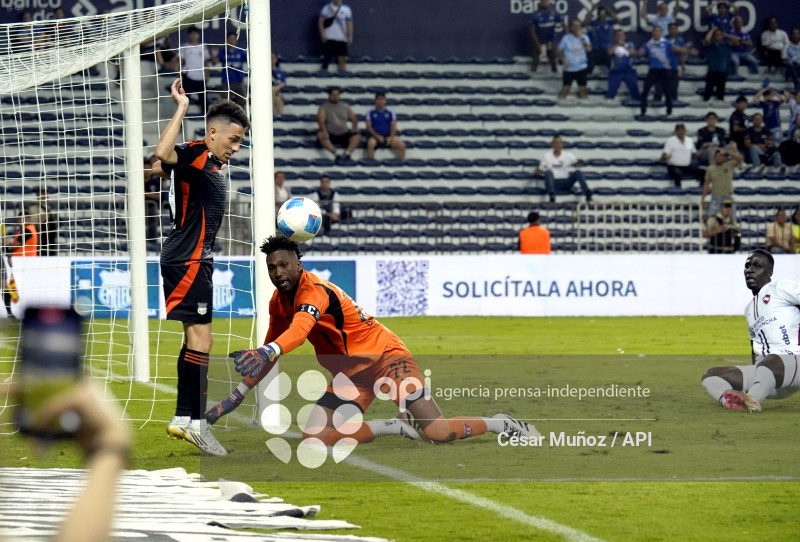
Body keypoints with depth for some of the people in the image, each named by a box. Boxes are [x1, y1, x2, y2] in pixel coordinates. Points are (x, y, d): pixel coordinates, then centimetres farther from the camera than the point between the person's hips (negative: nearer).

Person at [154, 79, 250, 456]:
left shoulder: (213, 164, 17)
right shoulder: (195, 155, -13)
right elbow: (163, 154, -36)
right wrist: (181, 109, -30)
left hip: (196, 259, 11)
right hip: (187, 259, -11)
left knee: (195, 338, 13)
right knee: (200, 337, -13)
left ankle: (182, 419, 18)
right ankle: (197, 422, -13)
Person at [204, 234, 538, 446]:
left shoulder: (314, 291, -22)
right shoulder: (279, 302, 4)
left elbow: (299, 330, -43)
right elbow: (271, 350, 17)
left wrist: (265, 354, -62)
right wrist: (238, 395, 10)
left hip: (385, 355, -8)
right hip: (350, 374, 8)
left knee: (438, 432, -22)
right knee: (314, 437, -13)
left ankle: (504, 425, 7)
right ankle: (399, 427, 4)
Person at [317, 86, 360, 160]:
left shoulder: (346, 107, 15)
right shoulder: (324, 107, 4)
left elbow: (354, 119, 14)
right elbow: (320, 120, -10)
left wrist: (354, 128, -8)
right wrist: (324, 132, -29)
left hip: (344, 134, 3)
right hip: (330, 135, -3)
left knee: (357, 136, -25)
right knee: (320, 135, -34)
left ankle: (348, 152, -48)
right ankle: (335, 152, -51)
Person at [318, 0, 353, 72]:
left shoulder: (347, 9, 8)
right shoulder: (326, 8, 3)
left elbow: (349, 23, 8)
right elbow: (320, 22, 1)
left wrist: (350, 36, -2)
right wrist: (322, 34, -10)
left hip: (342, 39, 2)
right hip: (329, 38, -2)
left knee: (342, 60, -1)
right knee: (326, 59, -4)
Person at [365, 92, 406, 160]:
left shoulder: (390, 112, 12)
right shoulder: (370, 112, 7)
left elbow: (394, 127, 6)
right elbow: (369, 127, 1)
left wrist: (391, 138, -14)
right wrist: (378, 136, -14)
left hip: (388, 136, 2)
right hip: (375, 136, -2)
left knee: (402, 145, -26)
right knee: (370, 144, -39)